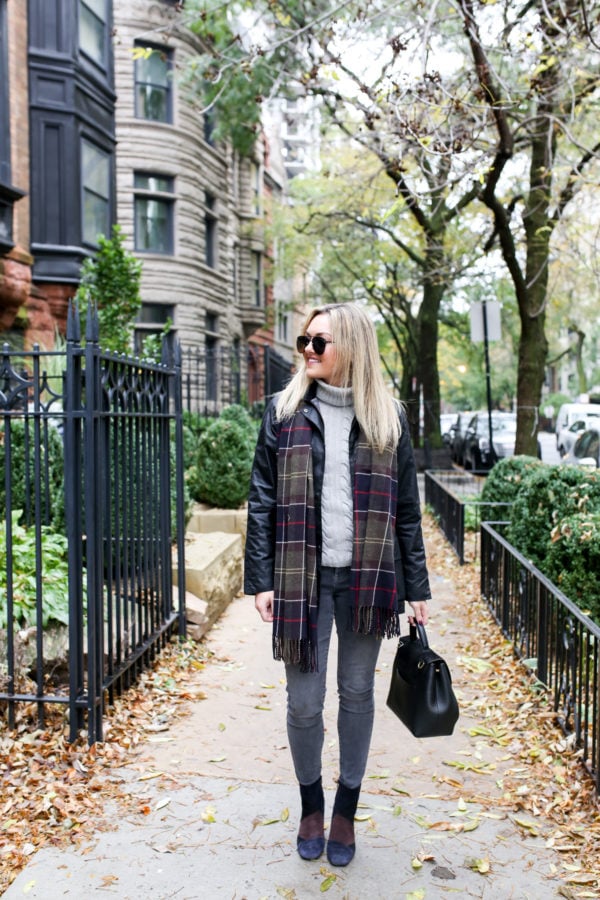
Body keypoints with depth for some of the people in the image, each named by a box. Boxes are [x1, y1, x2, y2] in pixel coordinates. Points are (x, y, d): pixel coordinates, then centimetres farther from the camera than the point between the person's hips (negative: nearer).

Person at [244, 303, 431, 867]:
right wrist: (261, 581, -5)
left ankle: (346, 810, 34)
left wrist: (416, 588, 4)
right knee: (304, 702, 7)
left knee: (357, 694, 13)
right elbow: (262, 502, 1)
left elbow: (406, 510, 5)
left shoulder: (387, 418, 3)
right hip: (302, 578, 0)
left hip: (367, 578, 1)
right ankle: (311, 804, 34)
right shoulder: (284, 412, 2)